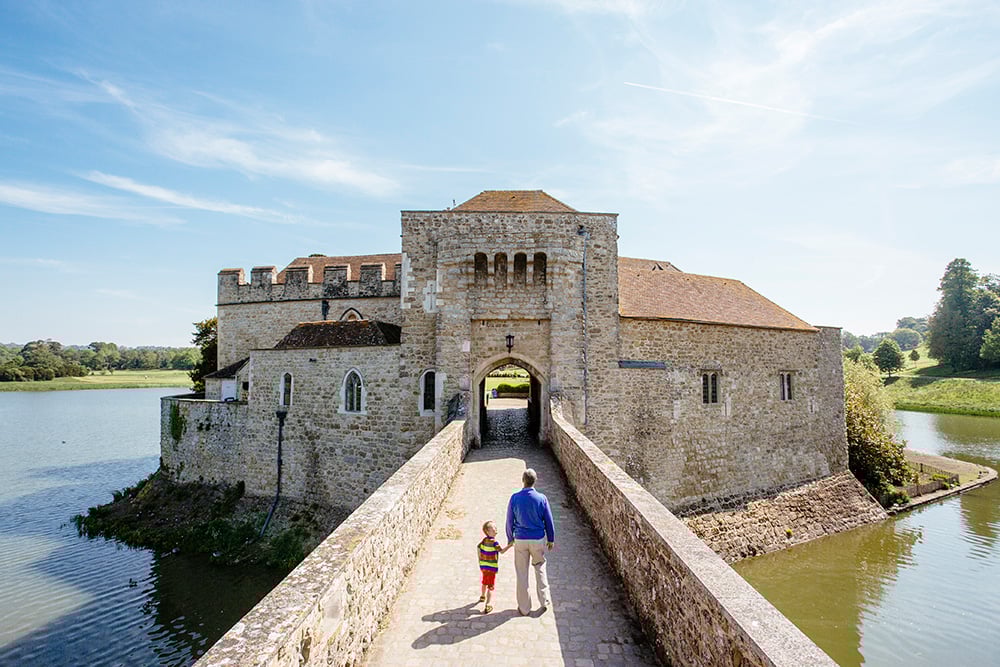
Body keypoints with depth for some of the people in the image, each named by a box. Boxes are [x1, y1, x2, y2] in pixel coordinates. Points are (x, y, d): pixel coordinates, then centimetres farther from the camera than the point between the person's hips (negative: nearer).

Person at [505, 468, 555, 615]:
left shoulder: (515, 498, -13)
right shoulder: (541, 498, -14)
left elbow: (510, 521, -3)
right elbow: (549, 522, -5)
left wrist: (510, 539, 11)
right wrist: (551, 539, 10)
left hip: (520, 540, 0)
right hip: (538, 540, 0)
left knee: (522, 573, 13)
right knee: (540, 569, 23)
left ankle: (524, 607, 23)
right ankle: (545, 601, 27)